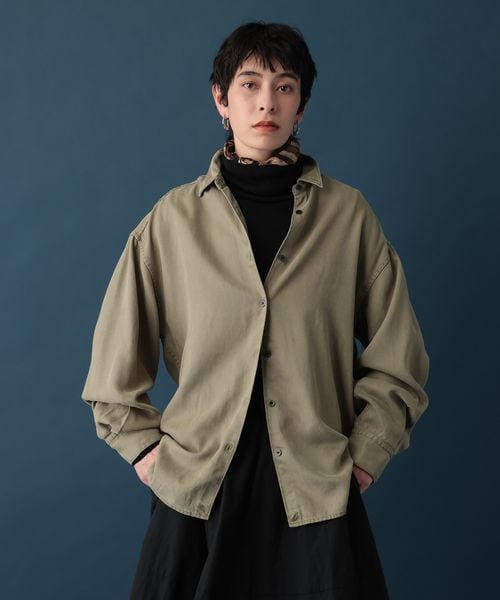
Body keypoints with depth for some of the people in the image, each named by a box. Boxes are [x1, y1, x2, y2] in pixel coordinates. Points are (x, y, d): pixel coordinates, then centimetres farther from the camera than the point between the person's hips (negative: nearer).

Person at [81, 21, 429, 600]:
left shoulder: (347, 215, 2)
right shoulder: (174, 217, 2)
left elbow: (398, 362, 7)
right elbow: (115, 360, 8)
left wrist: (365, 456, 1)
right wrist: (144, 447, 3)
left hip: (317, 491, 0)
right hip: (199, 488, 0)